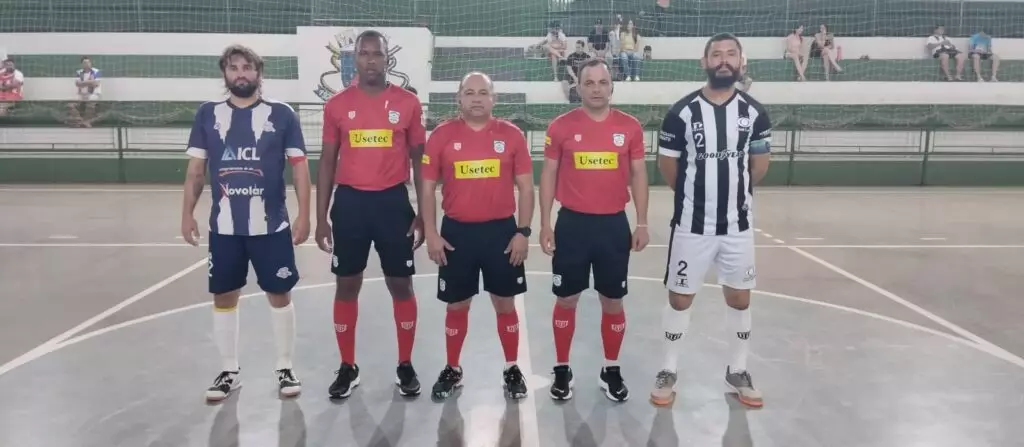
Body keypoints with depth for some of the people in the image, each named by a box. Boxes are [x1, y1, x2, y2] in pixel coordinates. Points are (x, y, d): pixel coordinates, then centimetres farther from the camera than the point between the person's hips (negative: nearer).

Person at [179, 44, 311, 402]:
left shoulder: (281, 114, -1)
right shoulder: (208, 114, 6)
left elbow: (299, 167, -1)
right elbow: (196, 169, 10)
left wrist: (304, 215, -7)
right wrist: (187, 213, 3)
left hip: (271, 224, -2)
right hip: (224, 225, 2)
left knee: (279, 294, 6)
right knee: (224, 296, 9)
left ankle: (285, 368, 21)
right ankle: (229, 371, 24)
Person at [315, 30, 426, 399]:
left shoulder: (408, 103, 1)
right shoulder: (337, 105, 3)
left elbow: (419, 160, 6)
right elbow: (327, 162, 7)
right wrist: (321, 217, 3)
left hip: (393, 202, -1)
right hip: (350, 203, 1)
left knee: (401, 284, 5)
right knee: (346, 285, 7)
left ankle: (406, 366, 20)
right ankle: (347, 368, 22)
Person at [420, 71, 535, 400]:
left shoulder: (512, 135, 0)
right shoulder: (441, 136, -1)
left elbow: (525, 188, 3)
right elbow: (427, 189, 3)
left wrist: (523, 231, -4)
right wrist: (431, 233, -4)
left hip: (502, 230, 0)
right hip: (456, 232, 0)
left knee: (505, 303, 9)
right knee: (457, 305, 10)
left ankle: (512, 370, 26)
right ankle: (452, 370, 27)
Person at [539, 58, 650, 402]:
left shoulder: (630, 127, 1)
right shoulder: (561, 126, -2)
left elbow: (638, 175, 6)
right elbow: (549, 175, 2)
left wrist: (642, 223, 2)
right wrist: (545, 224, -2)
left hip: (614, 224, 1)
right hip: (572, 223, -1)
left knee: (613, 302, 10)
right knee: (566, 300, 8)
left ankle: (611, 371, 26)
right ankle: (562, 370, 23)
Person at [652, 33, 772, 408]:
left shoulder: (755, 113, 0)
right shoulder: (682, 112, -9)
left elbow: (759, 166, 10)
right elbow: (667, 165, -1)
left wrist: (732, 191, 13)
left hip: (737, 224, 3)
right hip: (692, 224, -2)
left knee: (740, 299, 13)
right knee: (680, 299, 6)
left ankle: (738, 371, 31)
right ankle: (668, 372, 22)